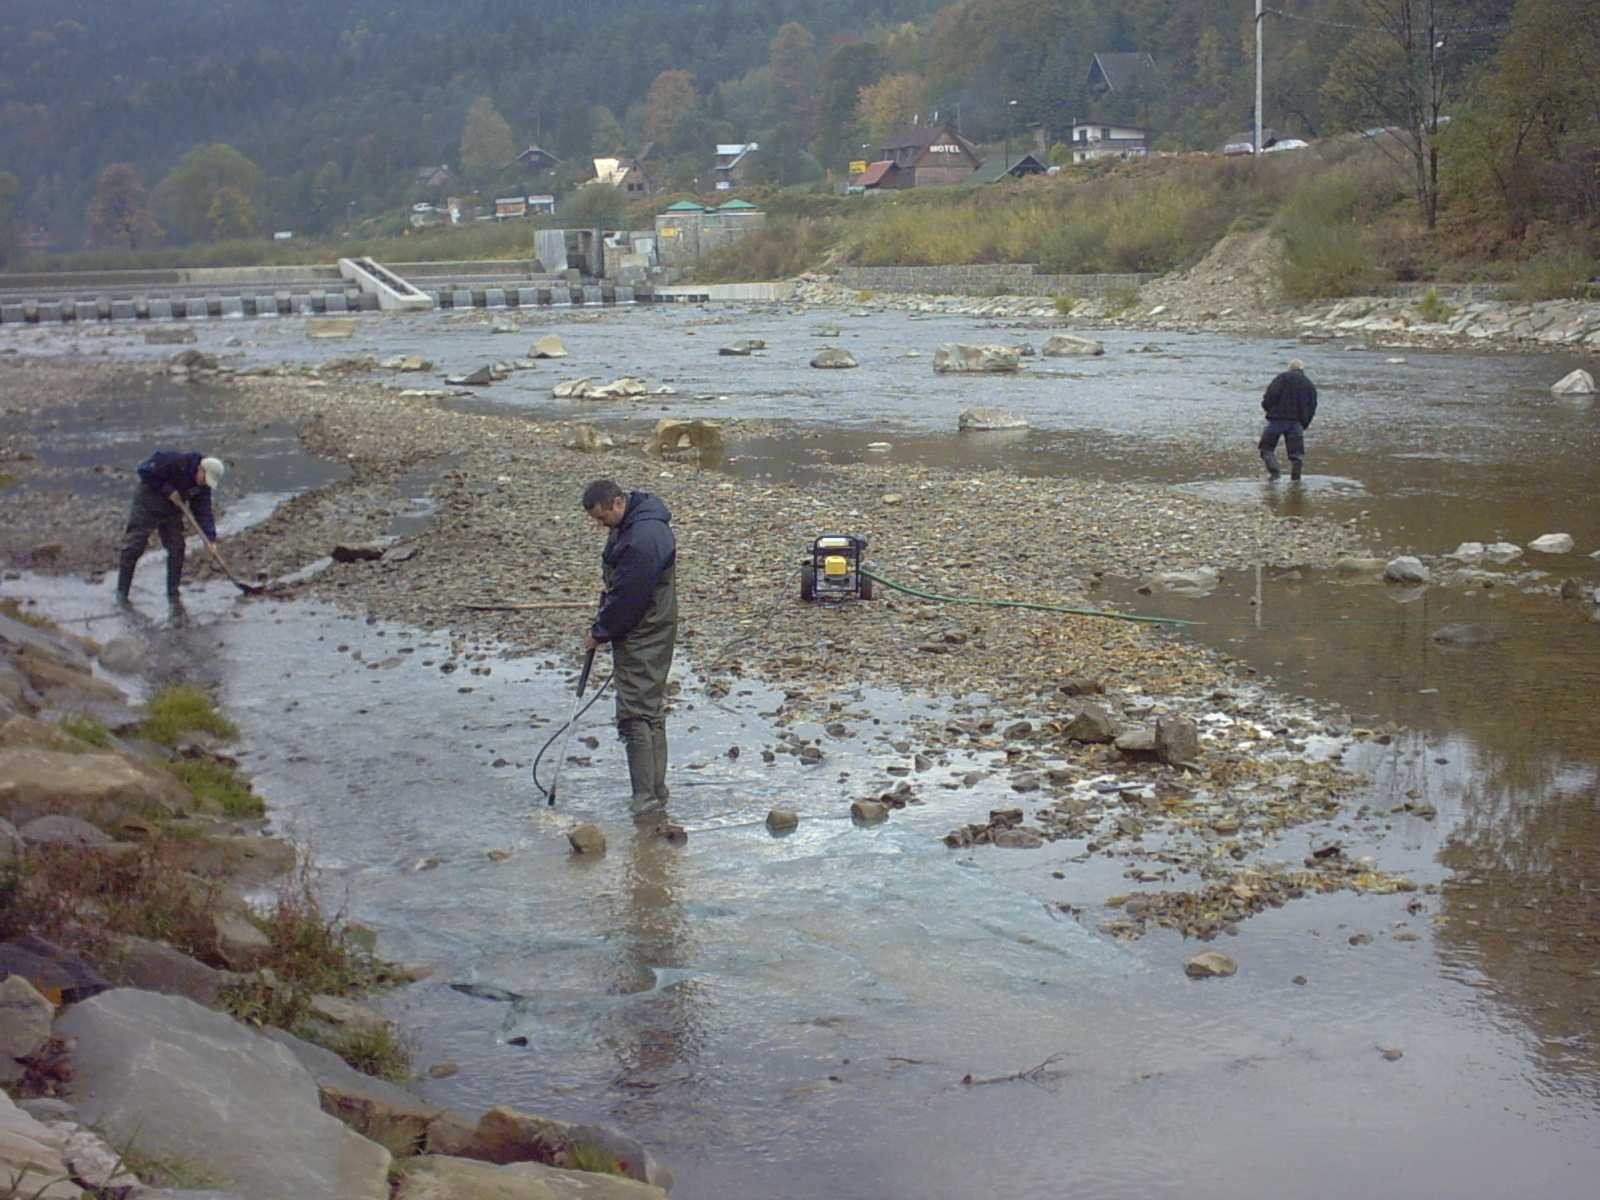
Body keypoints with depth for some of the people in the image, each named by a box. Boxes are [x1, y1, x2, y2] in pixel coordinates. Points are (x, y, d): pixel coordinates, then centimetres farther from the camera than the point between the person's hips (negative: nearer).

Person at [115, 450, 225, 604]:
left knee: (177, 548, 1)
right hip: (148, 504, -6)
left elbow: (203, 510, -7)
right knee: (133, 546, -5)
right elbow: (144, 470, -25)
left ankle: (173, 593, 12)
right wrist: (167, 489, -26)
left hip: (172, 510, 6)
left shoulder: (203, 484, -8)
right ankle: (122, 591, 5)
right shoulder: (175, 461, -29)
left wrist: (209, 539, -16)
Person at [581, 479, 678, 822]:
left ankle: (648, 799, -9)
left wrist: (600, 632, -10)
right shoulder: (628, 523, 8)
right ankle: (655, 792, 22)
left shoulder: (644, 539, -26)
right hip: (636, 630, 11)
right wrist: (603, 626, 14)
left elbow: (627, 598, -23)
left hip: (643, 636, -11)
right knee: (651, 710, 14)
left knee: (636, 714, -10)